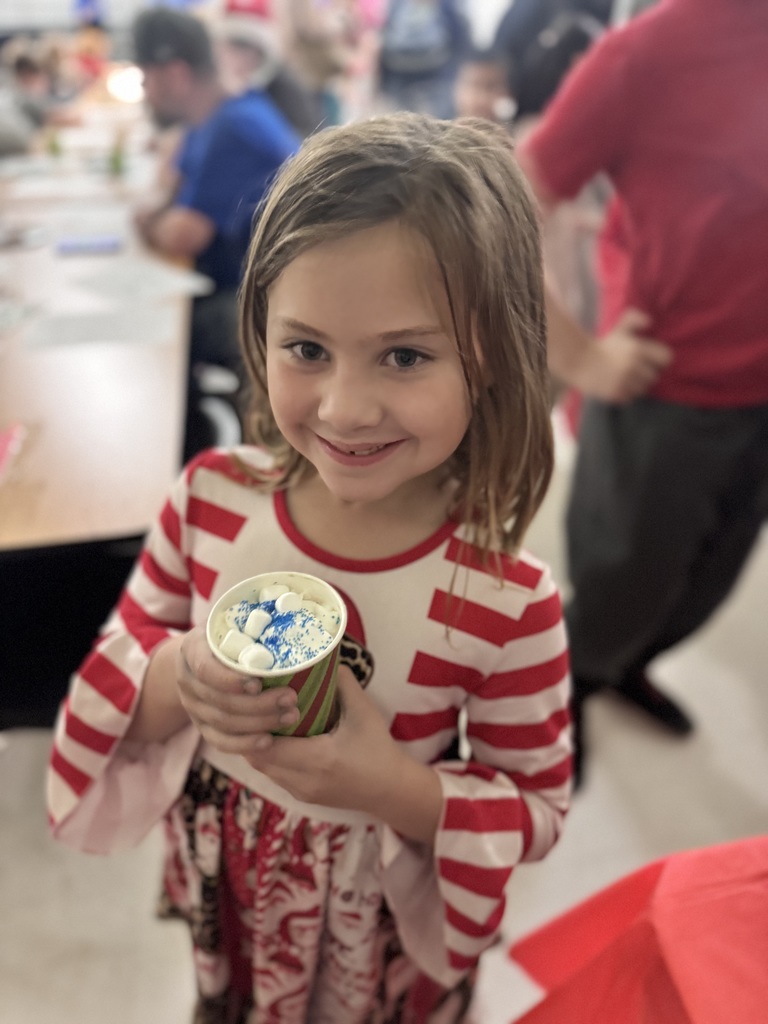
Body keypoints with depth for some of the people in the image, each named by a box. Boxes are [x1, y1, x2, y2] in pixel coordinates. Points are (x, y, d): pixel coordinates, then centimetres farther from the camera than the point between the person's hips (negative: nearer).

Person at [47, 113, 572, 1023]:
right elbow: (114, 670, -8)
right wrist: (179, 678, -31)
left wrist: (396, 786, -32)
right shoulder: (212, 496, -21)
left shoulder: (506, 605, -29)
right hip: (220, 887, 4)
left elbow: (536, 806, -14)